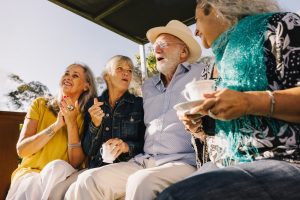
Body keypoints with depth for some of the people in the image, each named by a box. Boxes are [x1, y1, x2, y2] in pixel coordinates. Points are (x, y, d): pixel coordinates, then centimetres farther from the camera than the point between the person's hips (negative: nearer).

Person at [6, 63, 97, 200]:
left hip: (60, 175, 2)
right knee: (30, 185, -35)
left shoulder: (84, 117, -2)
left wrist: (71, 124, -20)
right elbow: (21, 150, -7)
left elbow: (76, 163, -9)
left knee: (57, 166, -32)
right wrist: (57, 124, -19)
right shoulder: (40, 104, 2)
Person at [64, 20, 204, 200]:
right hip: (145, 161, 5)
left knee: (140, 183, -34)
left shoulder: (200, 74, 5)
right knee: (88, 180, -11)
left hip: (183, 162, -5)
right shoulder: (148, 86, 21)